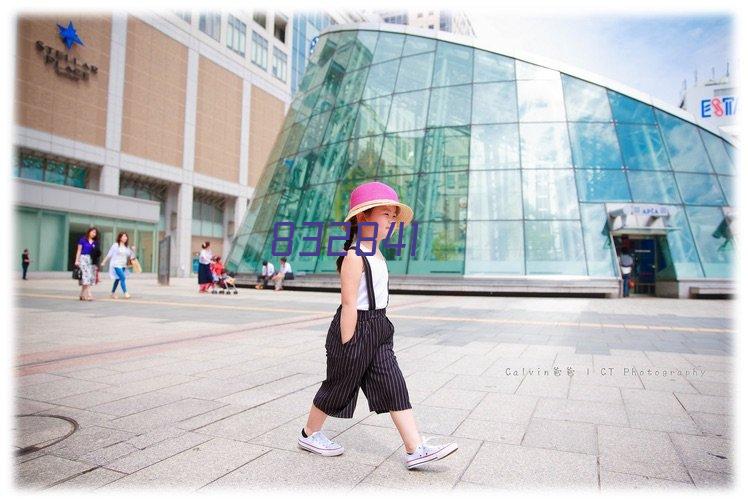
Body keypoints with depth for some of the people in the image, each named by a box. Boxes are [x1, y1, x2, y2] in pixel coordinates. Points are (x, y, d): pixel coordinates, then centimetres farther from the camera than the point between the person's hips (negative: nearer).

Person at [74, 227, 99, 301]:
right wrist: (77, 260, -4)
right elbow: (79, 250, 1)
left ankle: (82, 295, 12)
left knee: (90, 277, 2)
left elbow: (97, 253, 13)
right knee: (86, 276, -12)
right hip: (83, 258, -4)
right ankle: (88, 295, -18)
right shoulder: (82, 240, 2)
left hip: (91, 260, 4)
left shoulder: (95, 242, 12)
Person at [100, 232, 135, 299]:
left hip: (123, 266, 6)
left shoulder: (127, 247, 11)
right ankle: (125, 293, -18)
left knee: (118, 279, 12)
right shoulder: (115, 245, -2)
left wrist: (132, 250, -4)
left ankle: (113, 293, 25)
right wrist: (104, 262, 6)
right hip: (116, 265, -6)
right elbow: (109, 255, 3)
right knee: (122, 277, -17)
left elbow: (130, 256, 11)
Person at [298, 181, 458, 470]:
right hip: (355, 329, -8)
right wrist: (347, 343, -20)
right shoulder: (354, 256, -18)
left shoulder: (376, 255, 12)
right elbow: (349, 303, -21)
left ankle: (416, 450, 5)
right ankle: (309, 435, 32)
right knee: (338, 386, 9)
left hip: (377, 332, 9)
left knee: (394, 387, 3)